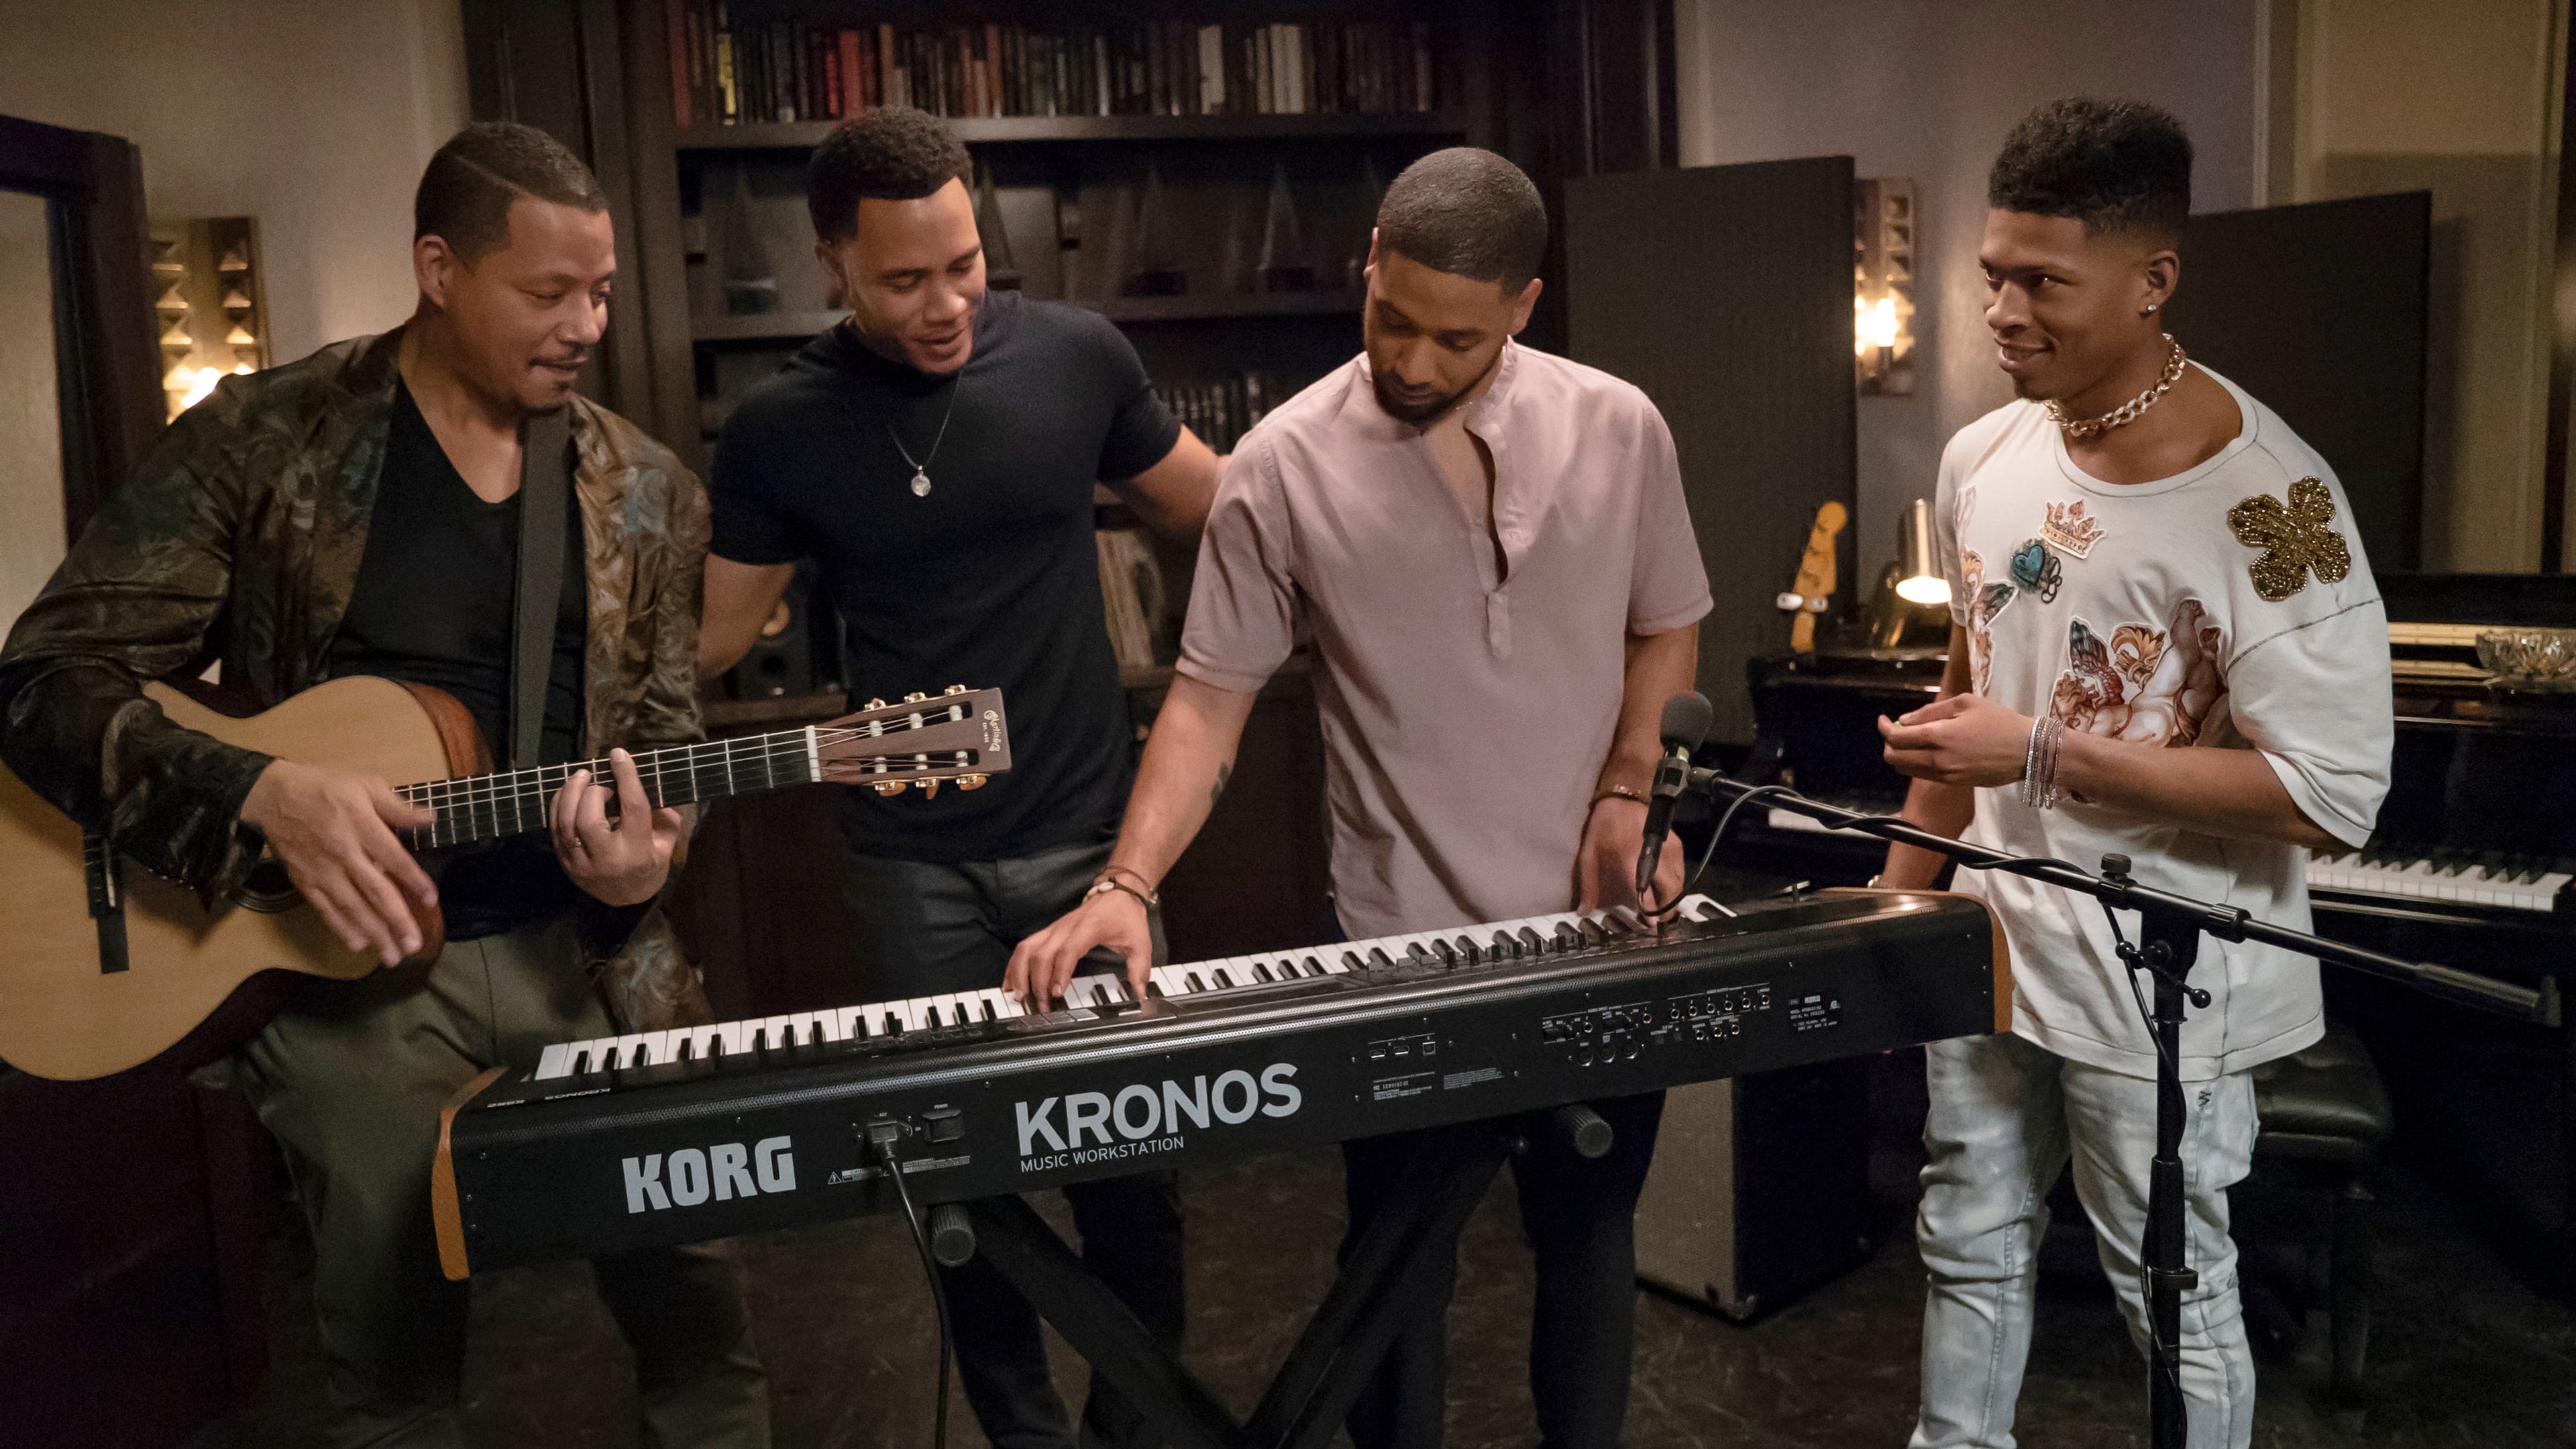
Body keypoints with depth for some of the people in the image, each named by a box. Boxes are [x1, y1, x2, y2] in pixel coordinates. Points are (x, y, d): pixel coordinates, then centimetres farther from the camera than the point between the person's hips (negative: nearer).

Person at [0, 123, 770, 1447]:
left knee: (702, 1313, 1)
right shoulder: (263, 441, -5)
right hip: (340, 962, -2)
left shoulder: (643, 491, 4)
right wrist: (263, 795, -23)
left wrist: (643, 859, -14)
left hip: (584, 945, 3)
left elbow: (665, 729, 8)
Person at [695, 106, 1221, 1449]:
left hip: (1087, 836, 1)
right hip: (915, 870, 0)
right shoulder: (778, 429, -3)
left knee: (1129, 1162, 7)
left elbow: (1218, 509, 10)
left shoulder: (1075, 355, -2)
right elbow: (709, 630, 5)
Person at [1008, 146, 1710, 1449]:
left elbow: (1666, 630, 11)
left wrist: (1626, 793, -4)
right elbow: (1209, 698, -7)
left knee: (1589, 1232, 19)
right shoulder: (1286, 466, -9)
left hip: (1600, 930, 3)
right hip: (1404, 947, -2)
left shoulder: (1618, 430, -2)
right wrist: (1127, 884, -20)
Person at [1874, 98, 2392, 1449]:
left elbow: (2333, 794, -22)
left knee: (2175, 1300, 12)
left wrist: (2044, 753, -24)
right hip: (1989, 943, 7)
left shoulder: (2268, 501, -21)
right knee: (1968, 1251, 22)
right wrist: (1903, 892, 15)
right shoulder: (1982, 459, 1)